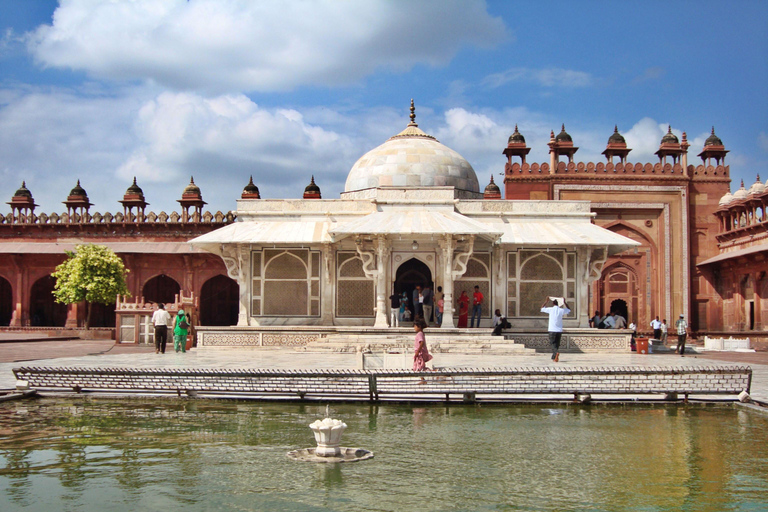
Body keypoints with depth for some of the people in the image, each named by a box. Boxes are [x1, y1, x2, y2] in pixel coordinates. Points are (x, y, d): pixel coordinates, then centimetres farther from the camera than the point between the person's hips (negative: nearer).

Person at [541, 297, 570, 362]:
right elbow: (568, 310, 24)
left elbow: (542, 308, 14)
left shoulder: (550, 309, -4)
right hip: (559, 330, 3)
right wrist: (564, 302, 26)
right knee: (557, 344, 14)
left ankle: (557, 352, -31)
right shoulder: (562, 310, 2)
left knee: (553, 343, -2)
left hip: (552, 330, -2)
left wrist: (546, 301, 19)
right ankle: (554, 357, 19)